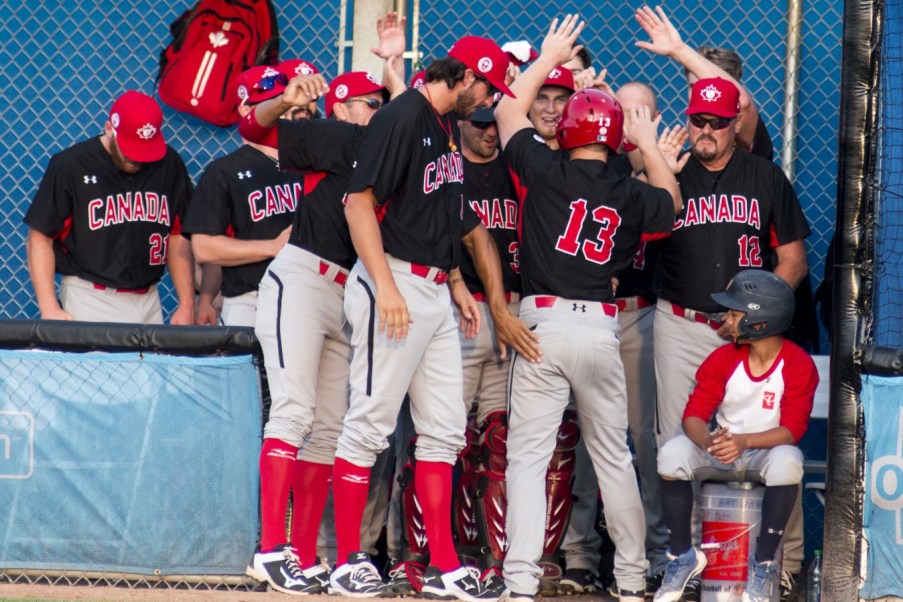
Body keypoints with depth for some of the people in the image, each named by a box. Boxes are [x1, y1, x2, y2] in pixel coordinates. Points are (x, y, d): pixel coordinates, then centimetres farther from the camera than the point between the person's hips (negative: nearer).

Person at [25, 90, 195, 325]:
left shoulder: (170, 165, 5)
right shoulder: (70, 165, -7)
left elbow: (178, 236, 13)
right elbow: (40, 237, -5)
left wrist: (187, 304, 8)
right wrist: (50, 310, -13)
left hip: (148, 302, 4)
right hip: (88, 302, -4)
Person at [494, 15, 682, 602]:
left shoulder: (548, 171, -4)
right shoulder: (630, 194, 3)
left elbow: (510, 108, 11)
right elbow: (671, 201, 27)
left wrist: (548, 58, 22)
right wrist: (650, 143, 34)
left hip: (545, 322, -3)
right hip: (601, 328, 3)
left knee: (528, 454, -3)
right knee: (614, 456, 13)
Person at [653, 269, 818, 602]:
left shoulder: (799, 365, -14)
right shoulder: (722, 359, -5)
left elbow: (792, 430, -19)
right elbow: (694, 414, -9)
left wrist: (743, 441, -36)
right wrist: (709, 442, -34)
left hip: (768, 449, -3)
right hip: (721, 452, 3)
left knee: (787, 462, -39)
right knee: (672, 454, -26)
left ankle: (763, 563, -23)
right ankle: (682, 556, -11)